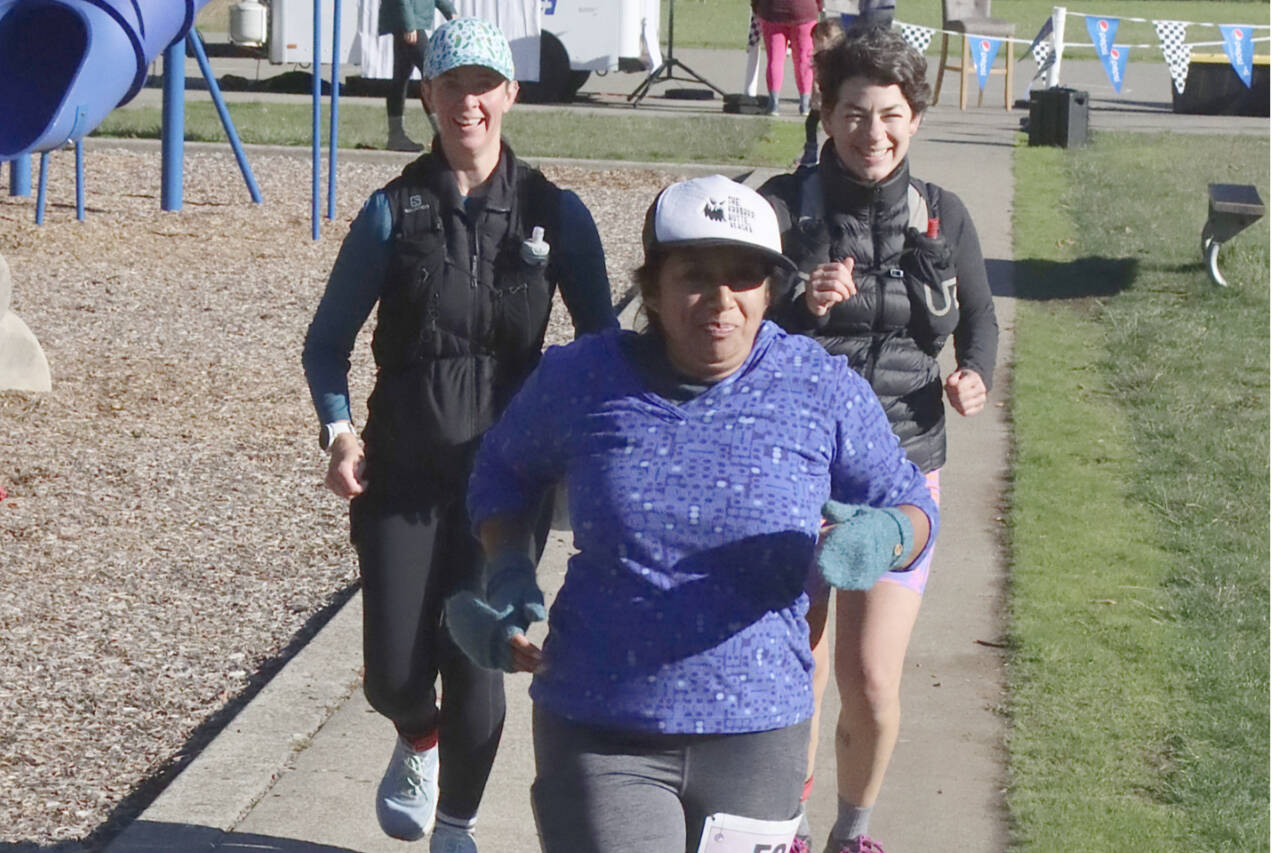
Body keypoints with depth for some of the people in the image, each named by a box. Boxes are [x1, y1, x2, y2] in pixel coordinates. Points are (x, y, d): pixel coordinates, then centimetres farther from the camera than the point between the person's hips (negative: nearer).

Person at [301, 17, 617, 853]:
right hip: (402, 473, 0)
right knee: (394, 672, -2)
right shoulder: (395, 211, 0)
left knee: (475, 662, -1)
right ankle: (419, 742, 36)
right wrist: (339, 431, -10)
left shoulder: (555, 214, 0)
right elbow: (328, 340, 6)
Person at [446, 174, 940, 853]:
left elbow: (909, 502, 8)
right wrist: (506, 571, -1)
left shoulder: (823, 392, -3)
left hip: (757, 737, 1)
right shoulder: (582, 379, -3)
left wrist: (884, 538, -15)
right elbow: (505, 466, 16)